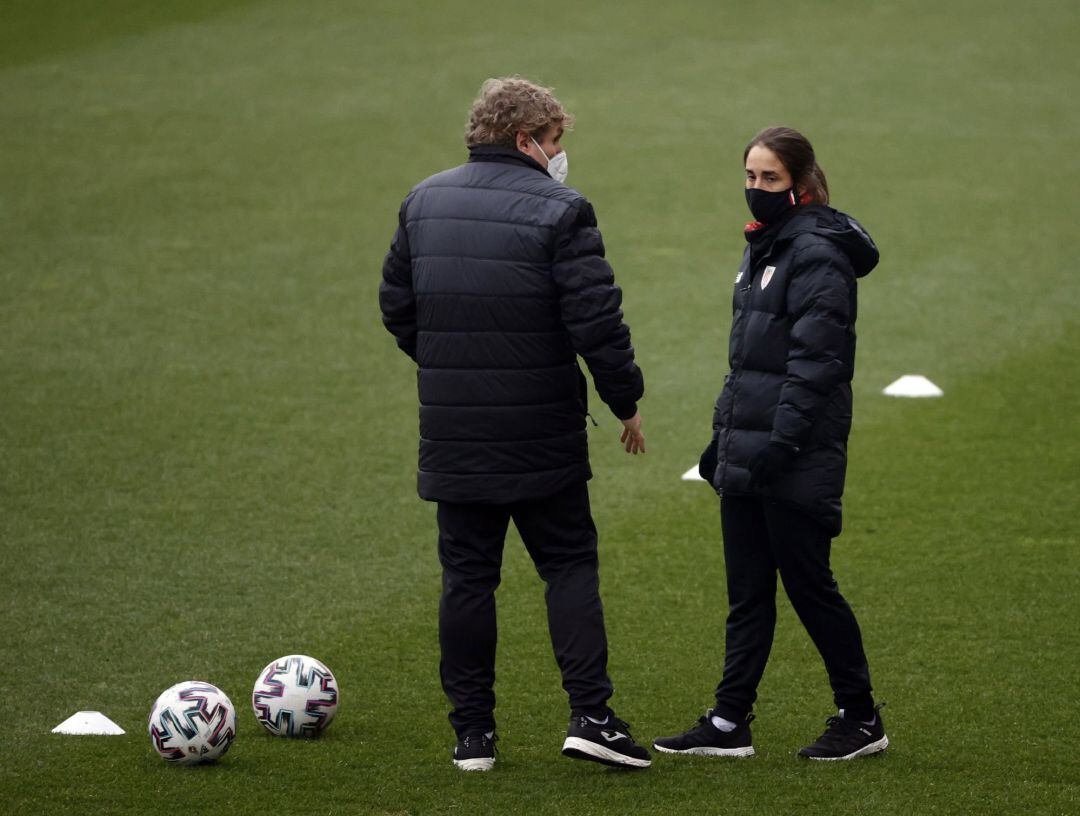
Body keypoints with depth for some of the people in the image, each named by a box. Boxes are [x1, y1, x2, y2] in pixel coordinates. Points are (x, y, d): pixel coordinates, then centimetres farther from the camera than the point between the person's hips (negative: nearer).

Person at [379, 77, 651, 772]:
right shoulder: (559, 211, -11)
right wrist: (627, 400, -2)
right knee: (570, 565, 5)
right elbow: (597, 320, -14)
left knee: (467, 576, 8)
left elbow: (396, 305, 15)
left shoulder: (423, 204, 7)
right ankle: (591, 715, -4)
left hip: (452, 432, 4)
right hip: (542, 436, -4)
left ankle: (473, 733, 9)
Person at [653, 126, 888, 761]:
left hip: (797, 460, -9)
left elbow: (814, 362, -19)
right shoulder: (764, 249, 15)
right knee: (747, 594, 9)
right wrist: (724, 435, 19)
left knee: (808, 585, -1)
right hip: (747, 457, 9)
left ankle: (862, 719, 11)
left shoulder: (817, 255, -14)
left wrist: (779, 443, -23)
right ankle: (730, 725, 12)